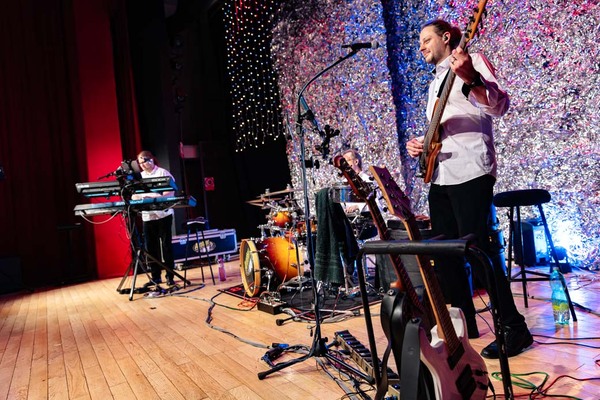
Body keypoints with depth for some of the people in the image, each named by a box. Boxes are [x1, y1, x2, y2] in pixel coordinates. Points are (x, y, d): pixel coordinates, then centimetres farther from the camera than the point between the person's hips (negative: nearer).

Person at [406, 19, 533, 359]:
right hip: (440, 175, 9)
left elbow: (500, 106, -16)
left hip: (469, 172, -8)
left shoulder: (473, 62, 1)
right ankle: (464, 322, 21)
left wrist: (470, 78, -32)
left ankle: (515, 329, 3)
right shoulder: (436, 82, 24)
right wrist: (422, 145, 8)